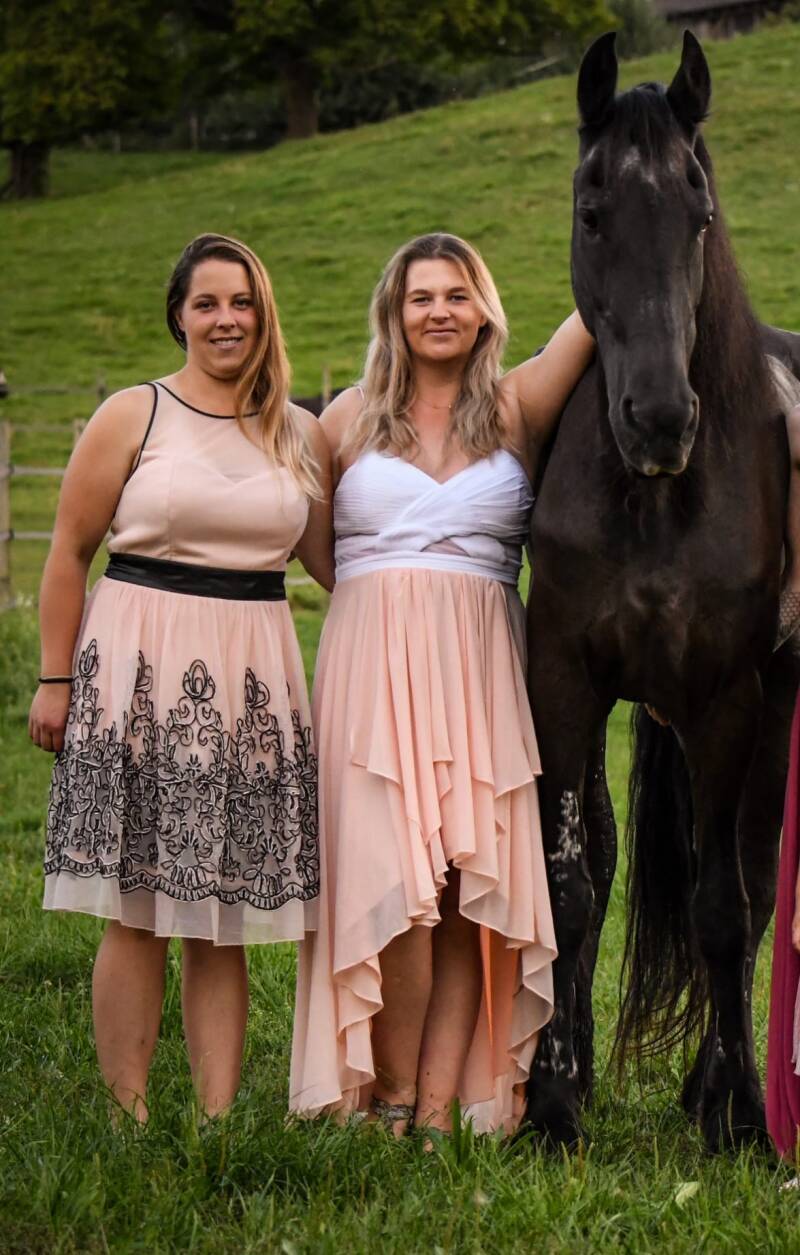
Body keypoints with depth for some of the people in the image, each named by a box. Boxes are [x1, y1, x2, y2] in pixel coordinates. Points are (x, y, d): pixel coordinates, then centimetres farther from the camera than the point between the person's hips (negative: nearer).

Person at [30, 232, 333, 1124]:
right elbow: (69, 554, 1)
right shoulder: (132, 418, 0)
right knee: (137, 913, -1)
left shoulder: (301, 436, 10)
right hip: (142, 675, -3)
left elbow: (331, 561, 16)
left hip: (252, 682, 3)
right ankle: (127, 1116, 7)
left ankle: (218, 1118, 10)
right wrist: (55, 679, -3)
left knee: (225, 916, 6)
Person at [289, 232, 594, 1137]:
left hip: (480, 671, 1)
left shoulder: (516, 409, 9)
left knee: (472, 896, -3)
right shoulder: (351, 419, 11)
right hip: (372, 666, -1)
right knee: (396, 889, -11)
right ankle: (391, 1100, 1)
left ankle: (439, 1107, 2)